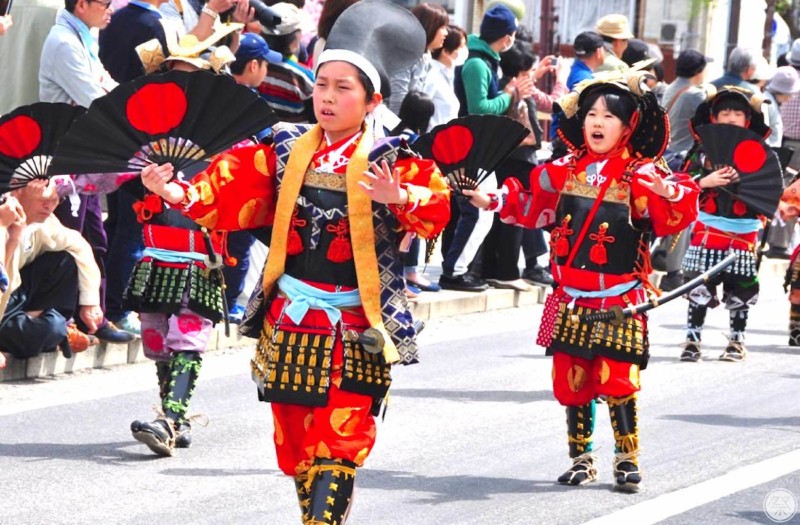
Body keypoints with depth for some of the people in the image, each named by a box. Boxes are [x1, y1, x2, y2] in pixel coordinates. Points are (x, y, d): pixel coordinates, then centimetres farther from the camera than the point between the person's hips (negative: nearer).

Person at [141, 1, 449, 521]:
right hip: (290, 319, 4)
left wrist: (399, 198, -42)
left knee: (338, 443, -9)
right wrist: (176, 192, -19)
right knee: (295, 439, 12)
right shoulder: (286, 149, 5)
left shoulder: (391, 159, -6)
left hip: (354, 328, -4)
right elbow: (233, 188, -2)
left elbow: (435, 205, -21)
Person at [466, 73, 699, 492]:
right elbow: (530, 206, 18)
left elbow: (671, 220, -20)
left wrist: (672, 196, -39)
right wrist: (493, 202, 9)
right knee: (571, 379, 7)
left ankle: (627, 459, 6)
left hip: (619, 301, -5)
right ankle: (581, 457, 19)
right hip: (571, 300, 5)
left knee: (616, 379, -8)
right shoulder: (565, 171, 7)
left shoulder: (641, 175, -8)